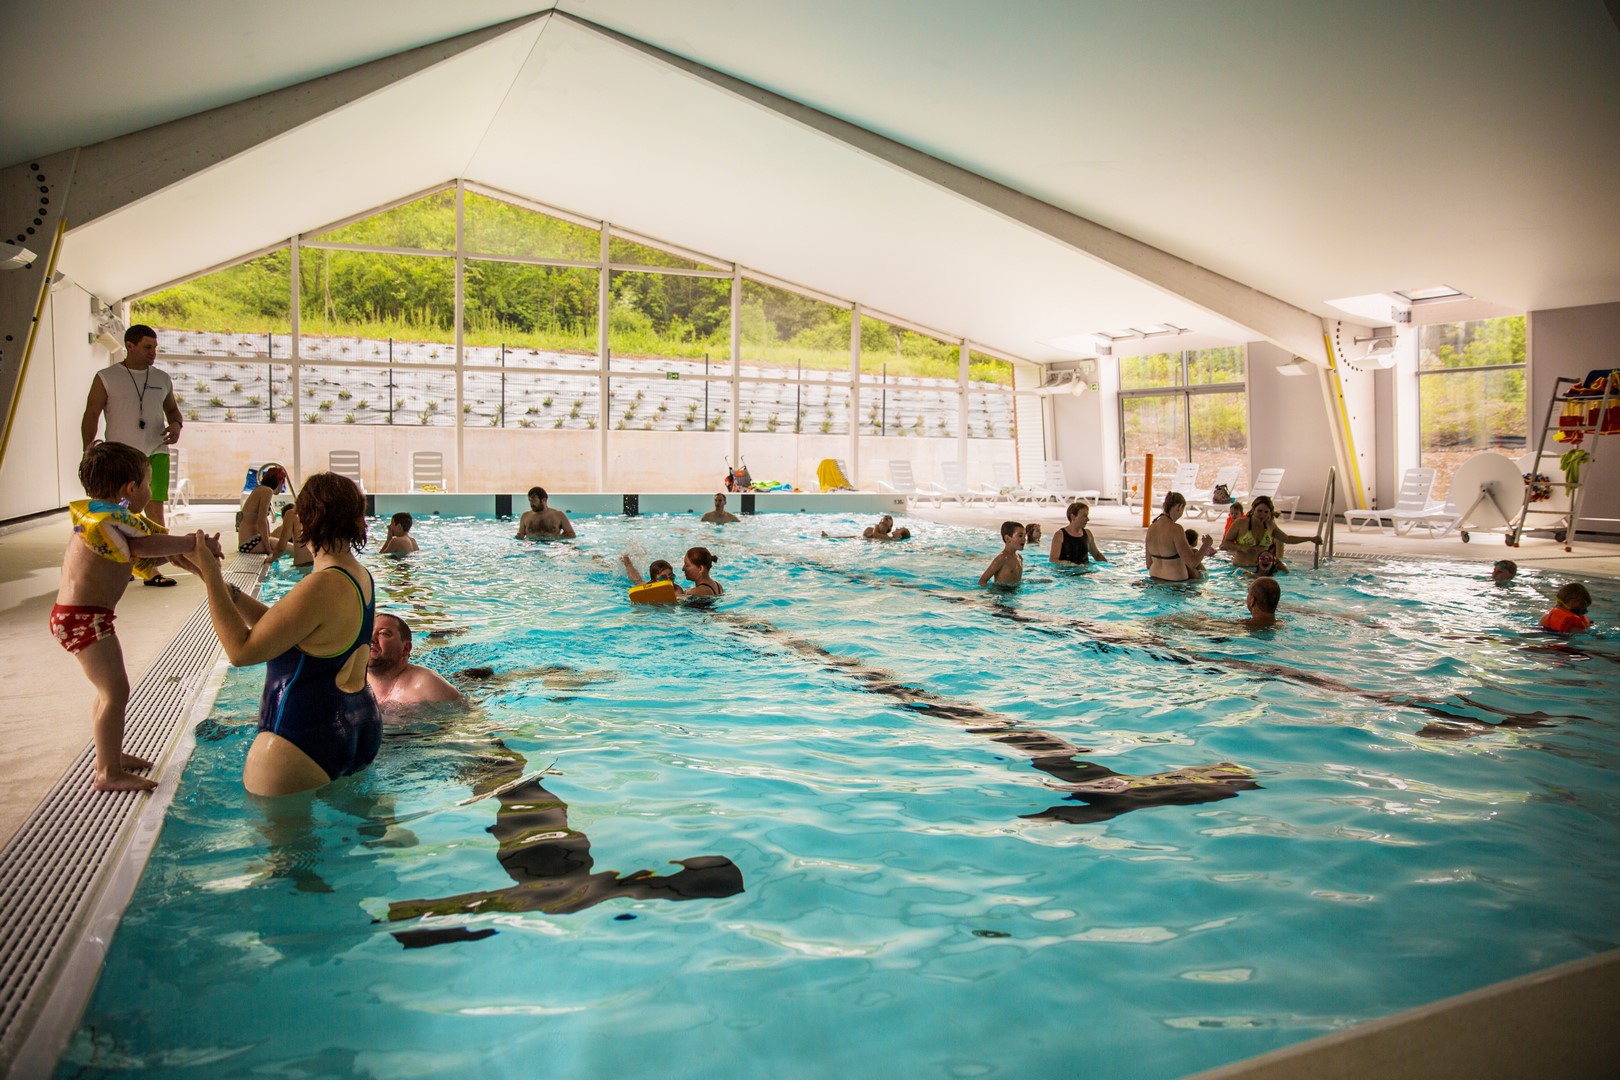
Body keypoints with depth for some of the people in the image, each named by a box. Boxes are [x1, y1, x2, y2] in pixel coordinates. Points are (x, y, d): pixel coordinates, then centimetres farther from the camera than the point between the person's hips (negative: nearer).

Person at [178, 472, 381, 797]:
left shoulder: (322, 587, -25)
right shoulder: (360, 577, 6)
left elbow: (241, 650, -20)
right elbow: (275, 623, 13)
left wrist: (211, 574, -14)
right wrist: (215, 579, 10)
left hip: (303, 744, -10)